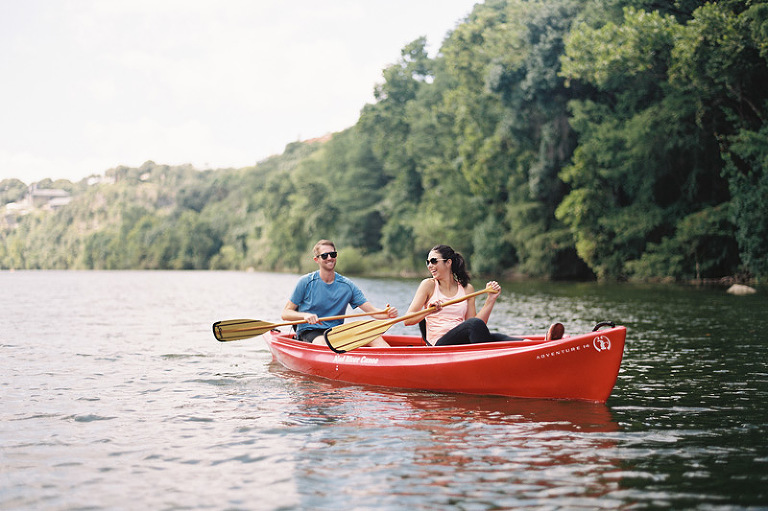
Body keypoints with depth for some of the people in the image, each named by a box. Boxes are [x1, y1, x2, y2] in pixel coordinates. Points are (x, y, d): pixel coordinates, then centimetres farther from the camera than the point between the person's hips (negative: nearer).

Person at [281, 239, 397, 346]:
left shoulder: (347, 285, 6)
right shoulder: (306, 282, -2)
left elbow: (373, 311, 1)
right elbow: (285, 313, -2)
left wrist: (387, 313, -21)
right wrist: (305, 315, -22)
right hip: (309, 333, -3)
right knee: (323, 342, -39)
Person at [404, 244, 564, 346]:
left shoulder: (467, 289, 16)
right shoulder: (428, 285, 8)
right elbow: (407, 320, -1)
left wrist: (491, 300, 1)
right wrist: (429, 311, -19)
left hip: (463, 344, 3)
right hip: (439, 344, -3)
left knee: (494, 338, -29)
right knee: (475, 324, -32)